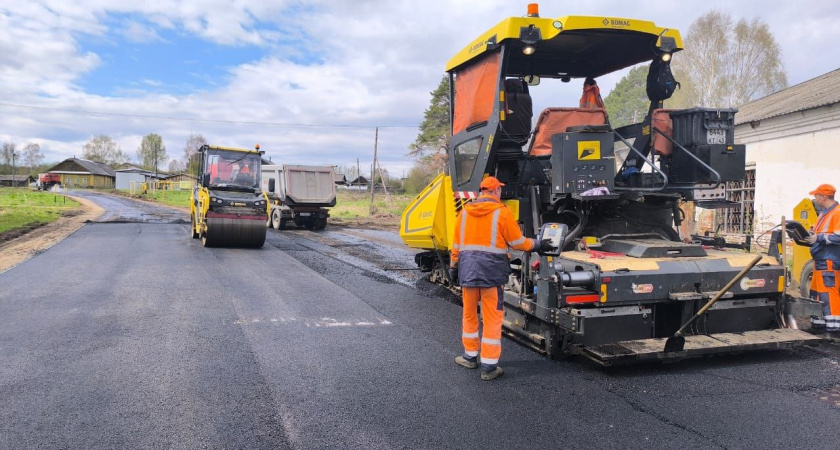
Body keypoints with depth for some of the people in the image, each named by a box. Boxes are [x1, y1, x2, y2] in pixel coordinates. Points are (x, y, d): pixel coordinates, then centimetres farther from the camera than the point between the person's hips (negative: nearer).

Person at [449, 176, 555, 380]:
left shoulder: (464, 212, 8)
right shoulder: (502, 212, -5)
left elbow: (456, 245, 11)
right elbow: (518, 242, -1)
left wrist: (454, 268, 21)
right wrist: (538, 245, 15)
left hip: (467, 270, 5)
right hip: (491, 272, -4)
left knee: (469, 314, 18)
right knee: (492, 319, 2)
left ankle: (470, 356, 30)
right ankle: (489, 367, 6)